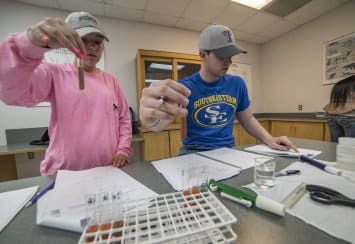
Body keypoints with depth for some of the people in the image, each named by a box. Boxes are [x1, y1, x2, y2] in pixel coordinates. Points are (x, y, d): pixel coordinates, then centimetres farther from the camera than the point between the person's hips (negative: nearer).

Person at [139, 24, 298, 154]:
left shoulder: (237, 84, 4)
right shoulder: (184, 87, -9)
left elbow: (247, 119, 14)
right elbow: (160, 124, -25)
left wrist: (268, 139, -4)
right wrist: (151, 119, -50)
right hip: (194, 152, -3)